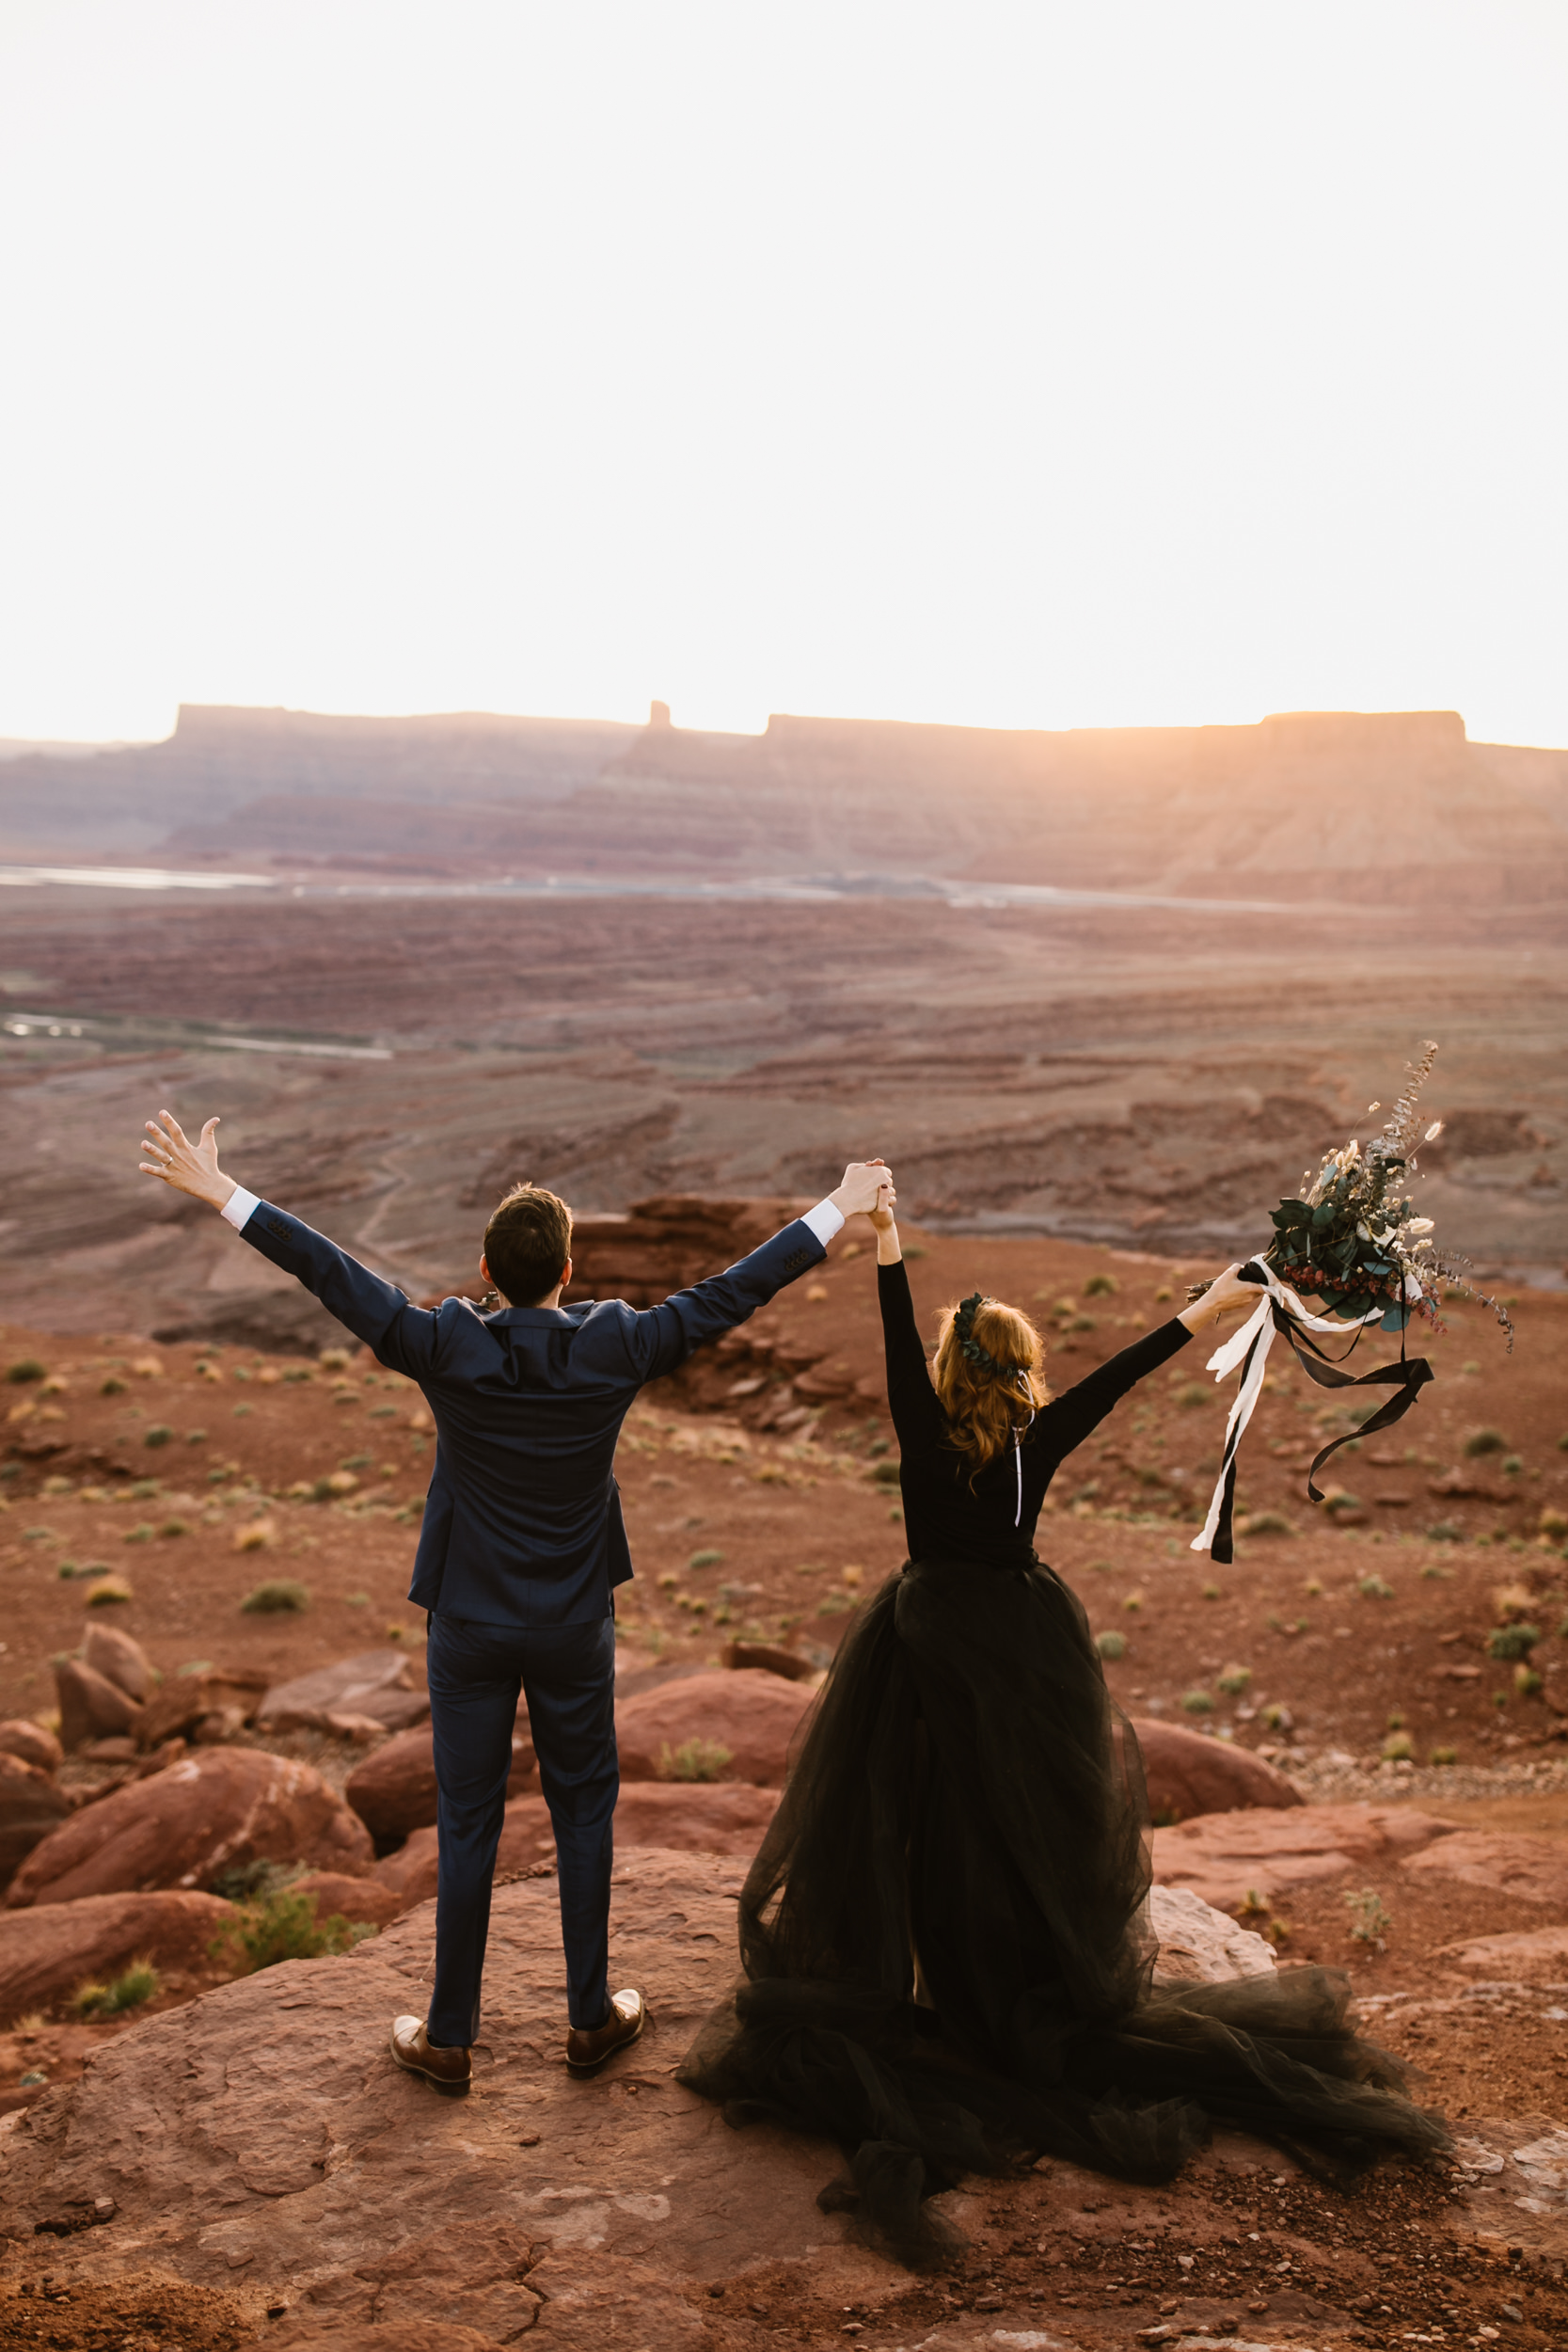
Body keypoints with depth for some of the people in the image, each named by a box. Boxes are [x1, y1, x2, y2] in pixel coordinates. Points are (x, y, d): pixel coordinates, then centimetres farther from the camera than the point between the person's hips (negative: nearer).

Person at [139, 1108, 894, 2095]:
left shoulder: (448, 1345, -17)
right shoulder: (613, 1347, -14)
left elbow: (331, 1272, -13)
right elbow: (734, 1292, -7)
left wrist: (222, 1193, -6)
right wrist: (840, 1211, 2)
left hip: (470, 1627, 0)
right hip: (576, 1629, 0)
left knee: (468, 1826, 10)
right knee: (584, 1813, 16)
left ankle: (449, 2036, 21)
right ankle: (592, 2016, 27)